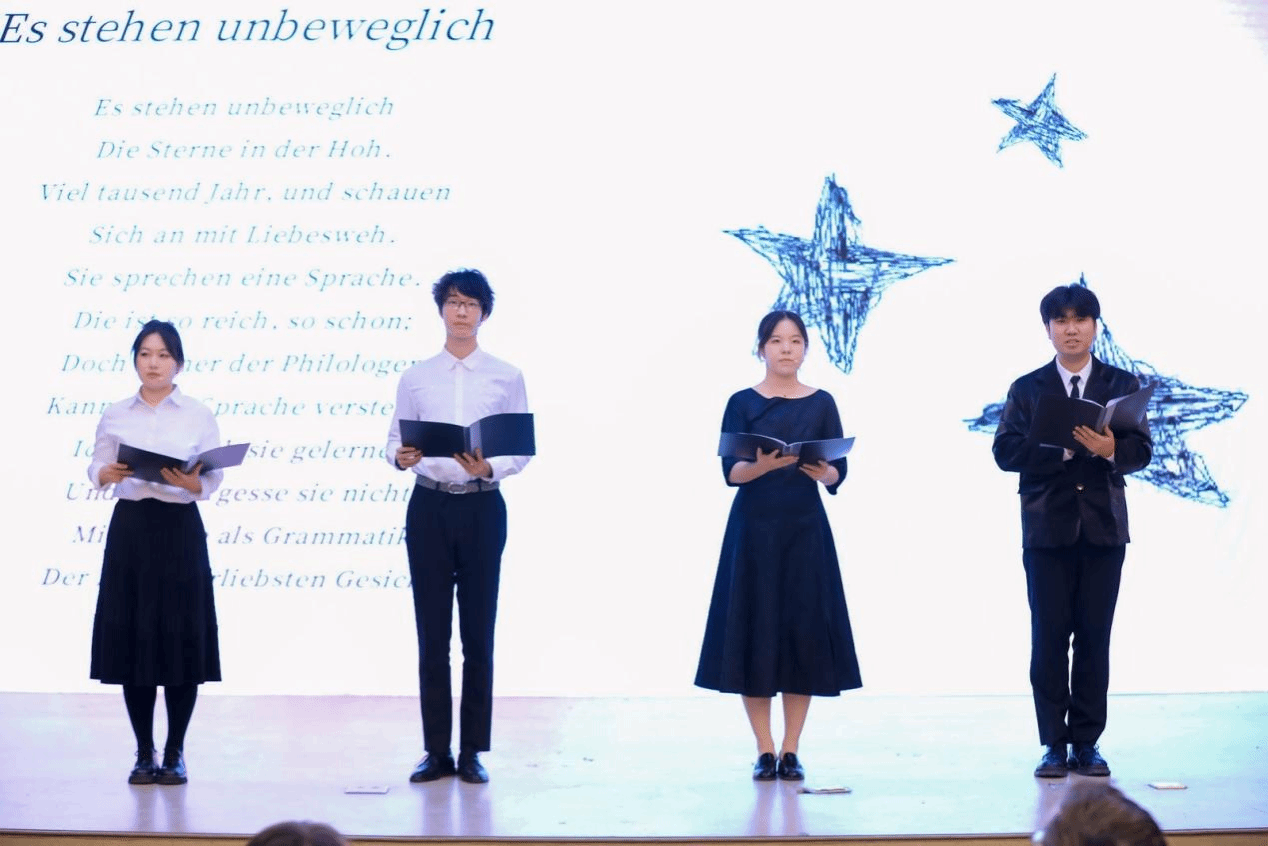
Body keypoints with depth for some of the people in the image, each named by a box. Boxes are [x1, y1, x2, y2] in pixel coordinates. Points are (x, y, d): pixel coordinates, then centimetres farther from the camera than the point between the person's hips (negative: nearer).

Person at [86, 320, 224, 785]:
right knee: (130, 637, 1)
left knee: (181, 639, -1)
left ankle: (175, 753, 10)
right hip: (130, 528, 1)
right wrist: (106, 474, -18)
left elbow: (215, 477, -1)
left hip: (180, 529, -1)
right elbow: (96, 468, 5)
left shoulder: (199, 416, 2)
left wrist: (193, 484, -22)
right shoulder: (115, 415, 7)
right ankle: (144, 753, 13)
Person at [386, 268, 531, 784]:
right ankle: (436, 750, 8)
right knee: (432, 631, 2)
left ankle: (472, 751, 7)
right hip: (430, 506, 1)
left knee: (479, 631, 1)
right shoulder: (415, 378, 8)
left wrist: (490, 468, -18)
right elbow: (394, 438, 5)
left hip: (481, 507, -1)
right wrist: (400, 457, -17)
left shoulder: (506, 378, 4)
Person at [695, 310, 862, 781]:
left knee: (804, 634, -1)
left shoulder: (821, 404, 7)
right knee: (753, 635, -3)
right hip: (753, 530, -1)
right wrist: (764, 464, -26)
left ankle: (791, 751, 6)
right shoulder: (742, 404, 3)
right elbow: (731, 472, -7)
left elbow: (839, 473, 2)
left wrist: (820, 471, -20)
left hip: (805, 530, 1)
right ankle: (764, 751, 5)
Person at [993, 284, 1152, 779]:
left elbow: (1141, 451, 1)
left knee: (1095, 637, 1)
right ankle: (1054, 744, 5)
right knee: (1049, 637, -1)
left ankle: (1086, 742, 8)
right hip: (1047, 528, 0)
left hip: (1104, 528, 0)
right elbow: (1006, 451, -4)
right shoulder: (1026, 389, 8)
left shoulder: (1123, 385, 9)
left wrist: (1110, 449, -20)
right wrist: (1061, 448, -16)